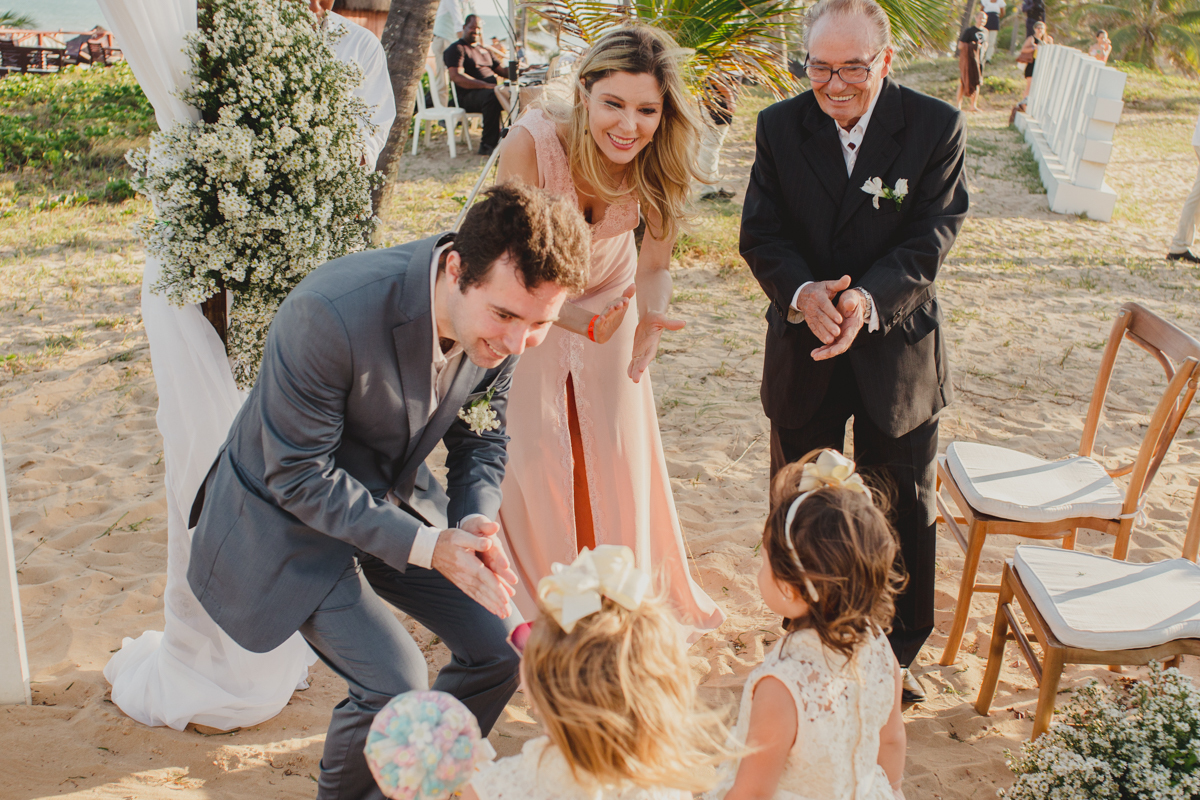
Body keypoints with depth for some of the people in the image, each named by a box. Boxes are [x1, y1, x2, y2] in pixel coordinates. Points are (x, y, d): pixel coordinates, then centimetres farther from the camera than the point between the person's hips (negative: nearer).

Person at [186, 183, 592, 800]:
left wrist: (475, 521, -19)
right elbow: (298, 477, -26)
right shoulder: (329, 314, -36)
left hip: (391, 494, 6)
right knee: (395, 681, -17)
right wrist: (426, 546, -31)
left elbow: (481, 436, 1)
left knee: (499, 647, 3)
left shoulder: (503, 323, -17)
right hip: (293, 514, -6)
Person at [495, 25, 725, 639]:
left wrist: (651, 319, -34)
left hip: (609, 300, 3)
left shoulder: (659, 159, -25)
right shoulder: (531, 142, -35)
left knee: (620, 449, 10)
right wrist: (584, 323, -43)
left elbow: (654, 262, -13)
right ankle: (537, 603, 29)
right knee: (533, 454, 4)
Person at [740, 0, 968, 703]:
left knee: (903, 513, 14)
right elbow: (762, 234, -8)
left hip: (897, 351, -1)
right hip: (803, 353, 1)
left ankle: (900, 652, 37)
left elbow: (930, 241, -15)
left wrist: (868, 299, -33)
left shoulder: (937, 128, -10)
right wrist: (801, 292, -28)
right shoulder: (779, 127, -5)